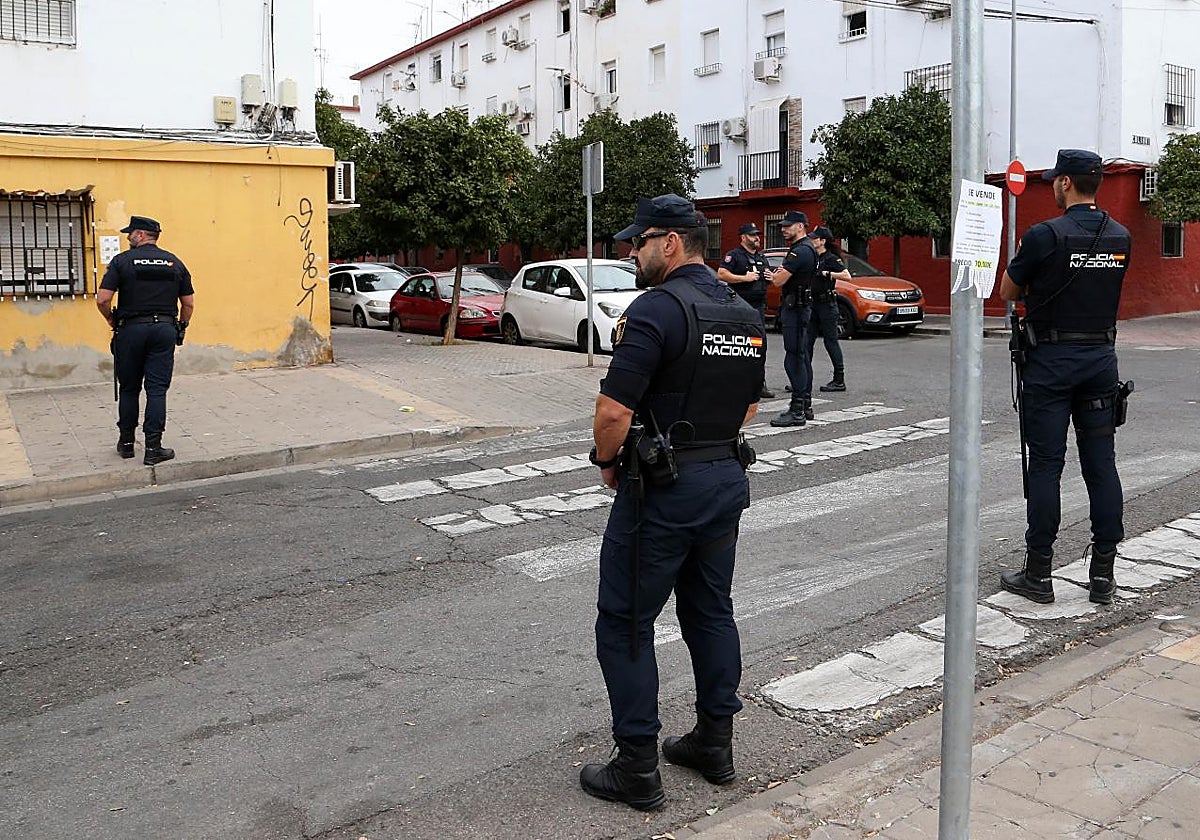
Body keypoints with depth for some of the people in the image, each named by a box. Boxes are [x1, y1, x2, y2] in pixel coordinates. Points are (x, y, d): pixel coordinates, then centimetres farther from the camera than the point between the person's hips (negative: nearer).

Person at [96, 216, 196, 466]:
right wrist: (181, 328, 19)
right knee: (157, 389, 1)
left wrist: (112, 321, 8)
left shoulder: (122, 260, -2)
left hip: (131, 329, -1)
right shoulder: (174, 262, 7)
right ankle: (153, 448, -3)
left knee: (129, 388, 12)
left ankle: (126, 442, 20)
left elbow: (102, 299, -9)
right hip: (164, 329, 2)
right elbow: (189, 303, 7)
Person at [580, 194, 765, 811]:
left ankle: (637, 770, 10)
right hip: (728, 479, 8)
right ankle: (714, 744, 29)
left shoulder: (657, 308, -17)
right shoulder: (744, 314, 9)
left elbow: (614, 411, -23)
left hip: (662, 489, -8)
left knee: (625, 622, 3)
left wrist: (608, 463, -5)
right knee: (711, 611, 18)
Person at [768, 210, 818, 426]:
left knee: (794, 359, -11)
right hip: (798, 308, 11)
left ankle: (797, 411, -12)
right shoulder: (805, 249, 18)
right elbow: (780, 279, 21)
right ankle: (805, 406, 21)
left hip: (795, 310, -11)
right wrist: (780, 274, 1)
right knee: (801, 357, 14)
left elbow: (778, 280, -19)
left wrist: (775, 274, 2)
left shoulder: (801, 251, -17)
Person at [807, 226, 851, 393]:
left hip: (827, 304, -8)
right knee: (806, 341, 5)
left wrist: (827, 274, -22)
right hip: (813, 304, 8)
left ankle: (839, 380, 5)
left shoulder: (831, 259, -10)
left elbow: (847, 276, -21)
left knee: (831, 341, -3)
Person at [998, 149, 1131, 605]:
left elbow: (1007, 292, -1)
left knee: (1045, 465, 0)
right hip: (1102, 358, 5)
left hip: (1052, 361, -5)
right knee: (1101, 465, 7)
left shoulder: (1045, 235, -12)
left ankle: (1038, 575, 5)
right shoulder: (1120, 237, 6)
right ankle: (1103, 576, 11)